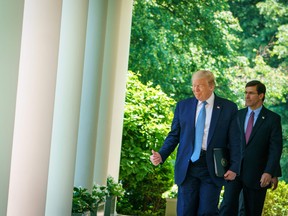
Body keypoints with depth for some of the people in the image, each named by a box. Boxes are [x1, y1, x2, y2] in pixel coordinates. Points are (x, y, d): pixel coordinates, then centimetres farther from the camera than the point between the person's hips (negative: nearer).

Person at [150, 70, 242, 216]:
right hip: (187, 167, 2)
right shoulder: (183, 106, 9)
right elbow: (174, 135, 11)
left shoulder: (228, 108, 2)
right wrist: (161, 155, -5)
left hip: (212, 169, -2)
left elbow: (235, 141, 1)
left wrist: (234, 167, -8)